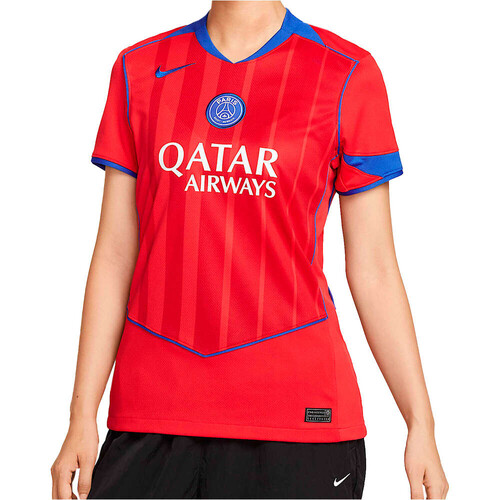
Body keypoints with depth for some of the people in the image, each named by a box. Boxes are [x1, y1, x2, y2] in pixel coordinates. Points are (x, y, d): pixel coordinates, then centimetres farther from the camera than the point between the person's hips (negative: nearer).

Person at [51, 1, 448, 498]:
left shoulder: (347, 74, 1)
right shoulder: (138, 69, 8)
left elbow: (372, 268, 2)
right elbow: (115, 254, 8)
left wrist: (420, 423, -1)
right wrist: (82, 416, 4)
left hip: (297, 409, -2)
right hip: (151, 412, 2)